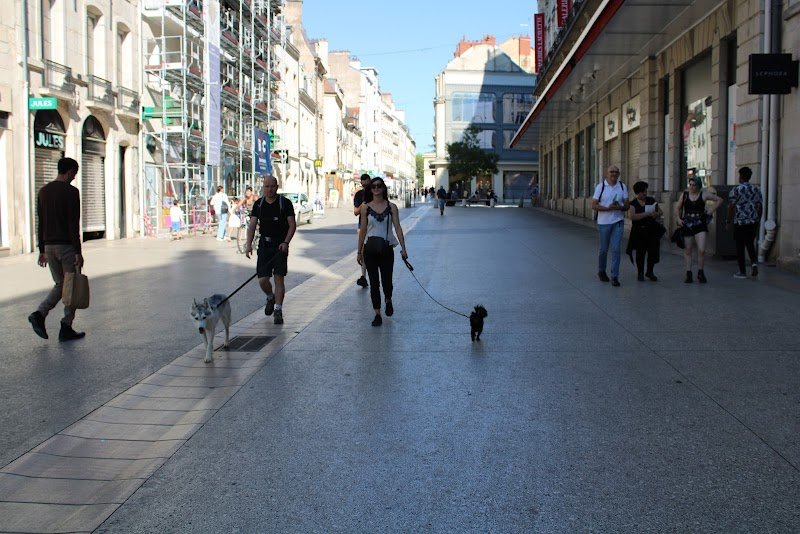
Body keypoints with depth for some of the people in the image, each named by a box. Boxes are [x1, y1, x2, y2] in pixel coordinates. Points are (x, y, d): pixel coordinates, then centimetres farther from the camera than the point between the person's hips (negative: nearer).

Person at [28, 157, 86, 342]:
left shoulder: (43, 191, 10)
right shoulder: (71, 191, -12)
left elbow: (40, 223, 12)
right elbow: (74, 224, -17)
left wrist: (42, 251, 16)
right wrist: (78, 252, -16)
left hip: (49, 246, 7)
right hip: (67, 246, -7)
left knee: (60, 284, 17)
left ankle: (39, 314, -3)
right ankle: (66, 329, 4)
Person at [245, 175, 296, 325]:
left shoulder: (285, 203, -3)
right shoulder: (258, 204, 6)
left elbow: (292, 225, -3)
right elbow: (252, 225, 2)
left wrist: (286, 242, -17)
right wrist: (249, 244, -11)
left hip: (280, 246, -3)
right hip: (264, 245, 3)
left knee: (279, 278, -6)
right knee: (262, 280, -2)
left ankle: (278, 310, 1)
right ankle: (270, 298, 29)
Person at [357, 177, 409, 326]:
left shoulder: (391, 207, 1)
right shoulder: (366, 207, 2)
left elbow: (398, 228, -2)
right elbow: (363, 230, 6)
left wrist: (403, 248, -11)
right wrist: (359, 252, 7)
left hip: (386, 249, 0)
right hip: (370, 249, 0)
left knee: (386, 281, 4)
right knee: (374, 283, 1)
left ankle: (388, 301, 38)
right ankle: (377, 314, 10)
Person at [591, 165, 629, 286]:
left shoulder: (622, 187, 5)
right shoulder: (600, 187, -2)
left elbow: (627, 205, 7)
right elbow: (594, 205, -6)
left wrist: (620, 207, -16)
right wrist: (608, 208, -19)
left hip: (618, 222, 1)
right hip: (604, 222, -1)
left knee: (616, 249, -6)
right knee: (604, 249, 9)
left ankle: (615, 276, -3)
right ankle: (601, 271, 32)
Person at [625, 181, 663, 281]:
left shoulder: (651, 200, 9)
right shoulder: (633, 203, -2)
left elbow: (660, 212, 13)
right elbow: (633, 217, -17)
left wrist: (656, 214, -11)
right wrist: (647, 214, -22)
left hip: (652, 230, 3)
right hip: (639, 231, -3)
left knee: (653, 250, -1)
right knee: (640, 252, 4)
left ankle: (649, 271, 17)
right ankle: (640, 273, 18)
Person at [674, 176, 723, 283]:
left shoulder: (704, 194, 1)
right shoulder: (684, 195, 6)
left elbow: (719, 200, 9)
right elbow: (677, 208, 11)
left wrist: (711, 210, 1)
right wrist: (678, 219, -4)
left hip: (700, 225, -2)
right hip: (687, 225, 2)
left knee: (701, 250, -11)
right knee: (688, 250, 6)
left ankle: (700, 273, 7)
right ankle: (688, 274, 14)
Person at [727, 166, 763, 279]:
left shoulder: (735, 190, -8)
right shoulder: (757, 190, 7)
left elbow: (731, 208, -9)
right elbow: (760, 207, 9)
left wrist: (729, 221, 1)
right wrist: (758, 221, 18)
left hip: (740, 223, -4)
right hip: (753, 222, 4)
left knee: (740, 246, 3)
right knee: (750, 244, 18)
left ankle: (742, 272, 6)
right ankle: (754, 262, -7)